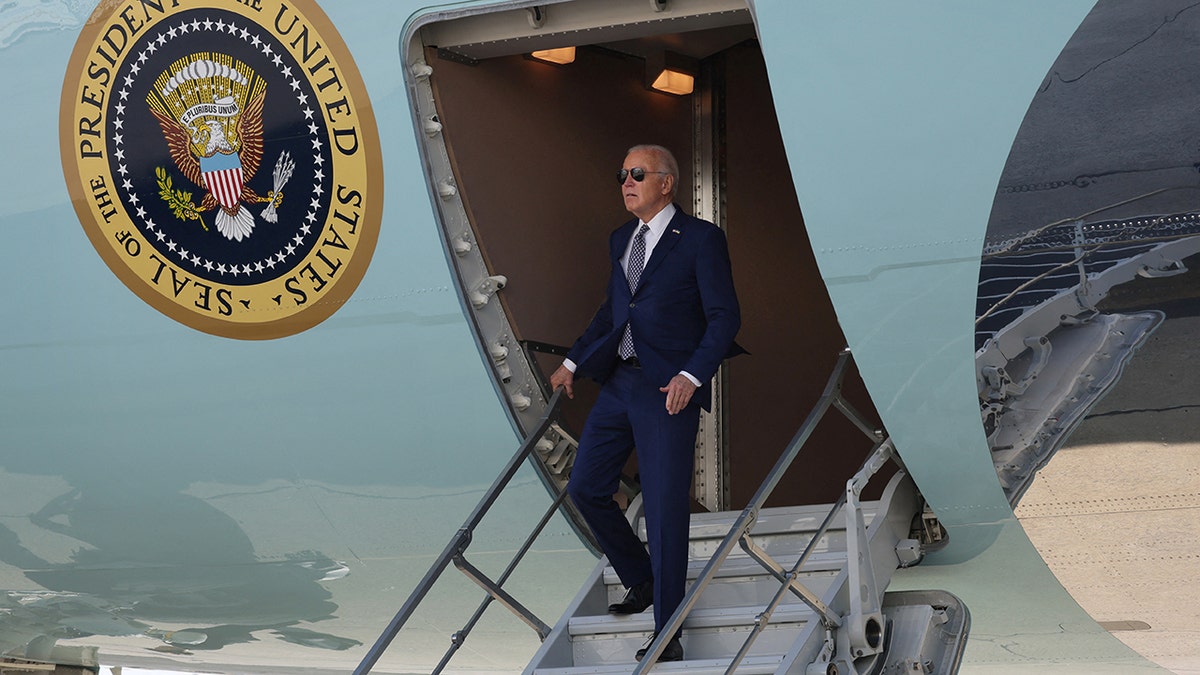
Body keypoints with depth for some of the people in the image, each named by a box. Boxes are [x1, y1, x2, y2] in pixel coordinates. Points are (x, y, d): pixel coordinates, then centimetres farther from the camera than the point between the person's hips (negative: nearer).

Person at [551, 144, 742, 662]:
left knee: (665, 508, -6)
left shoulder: (701, 239, -6)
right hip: (618, 382, 7)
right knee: (585, 487, 9)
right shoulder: (621, 240, 15)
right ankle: (641, 581, 29)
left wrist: (691, 376, -19)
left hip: (668, 390, -7)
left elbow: (725, 316, -9)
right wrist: (572, 362, 22)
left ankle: (667, 635, 1)